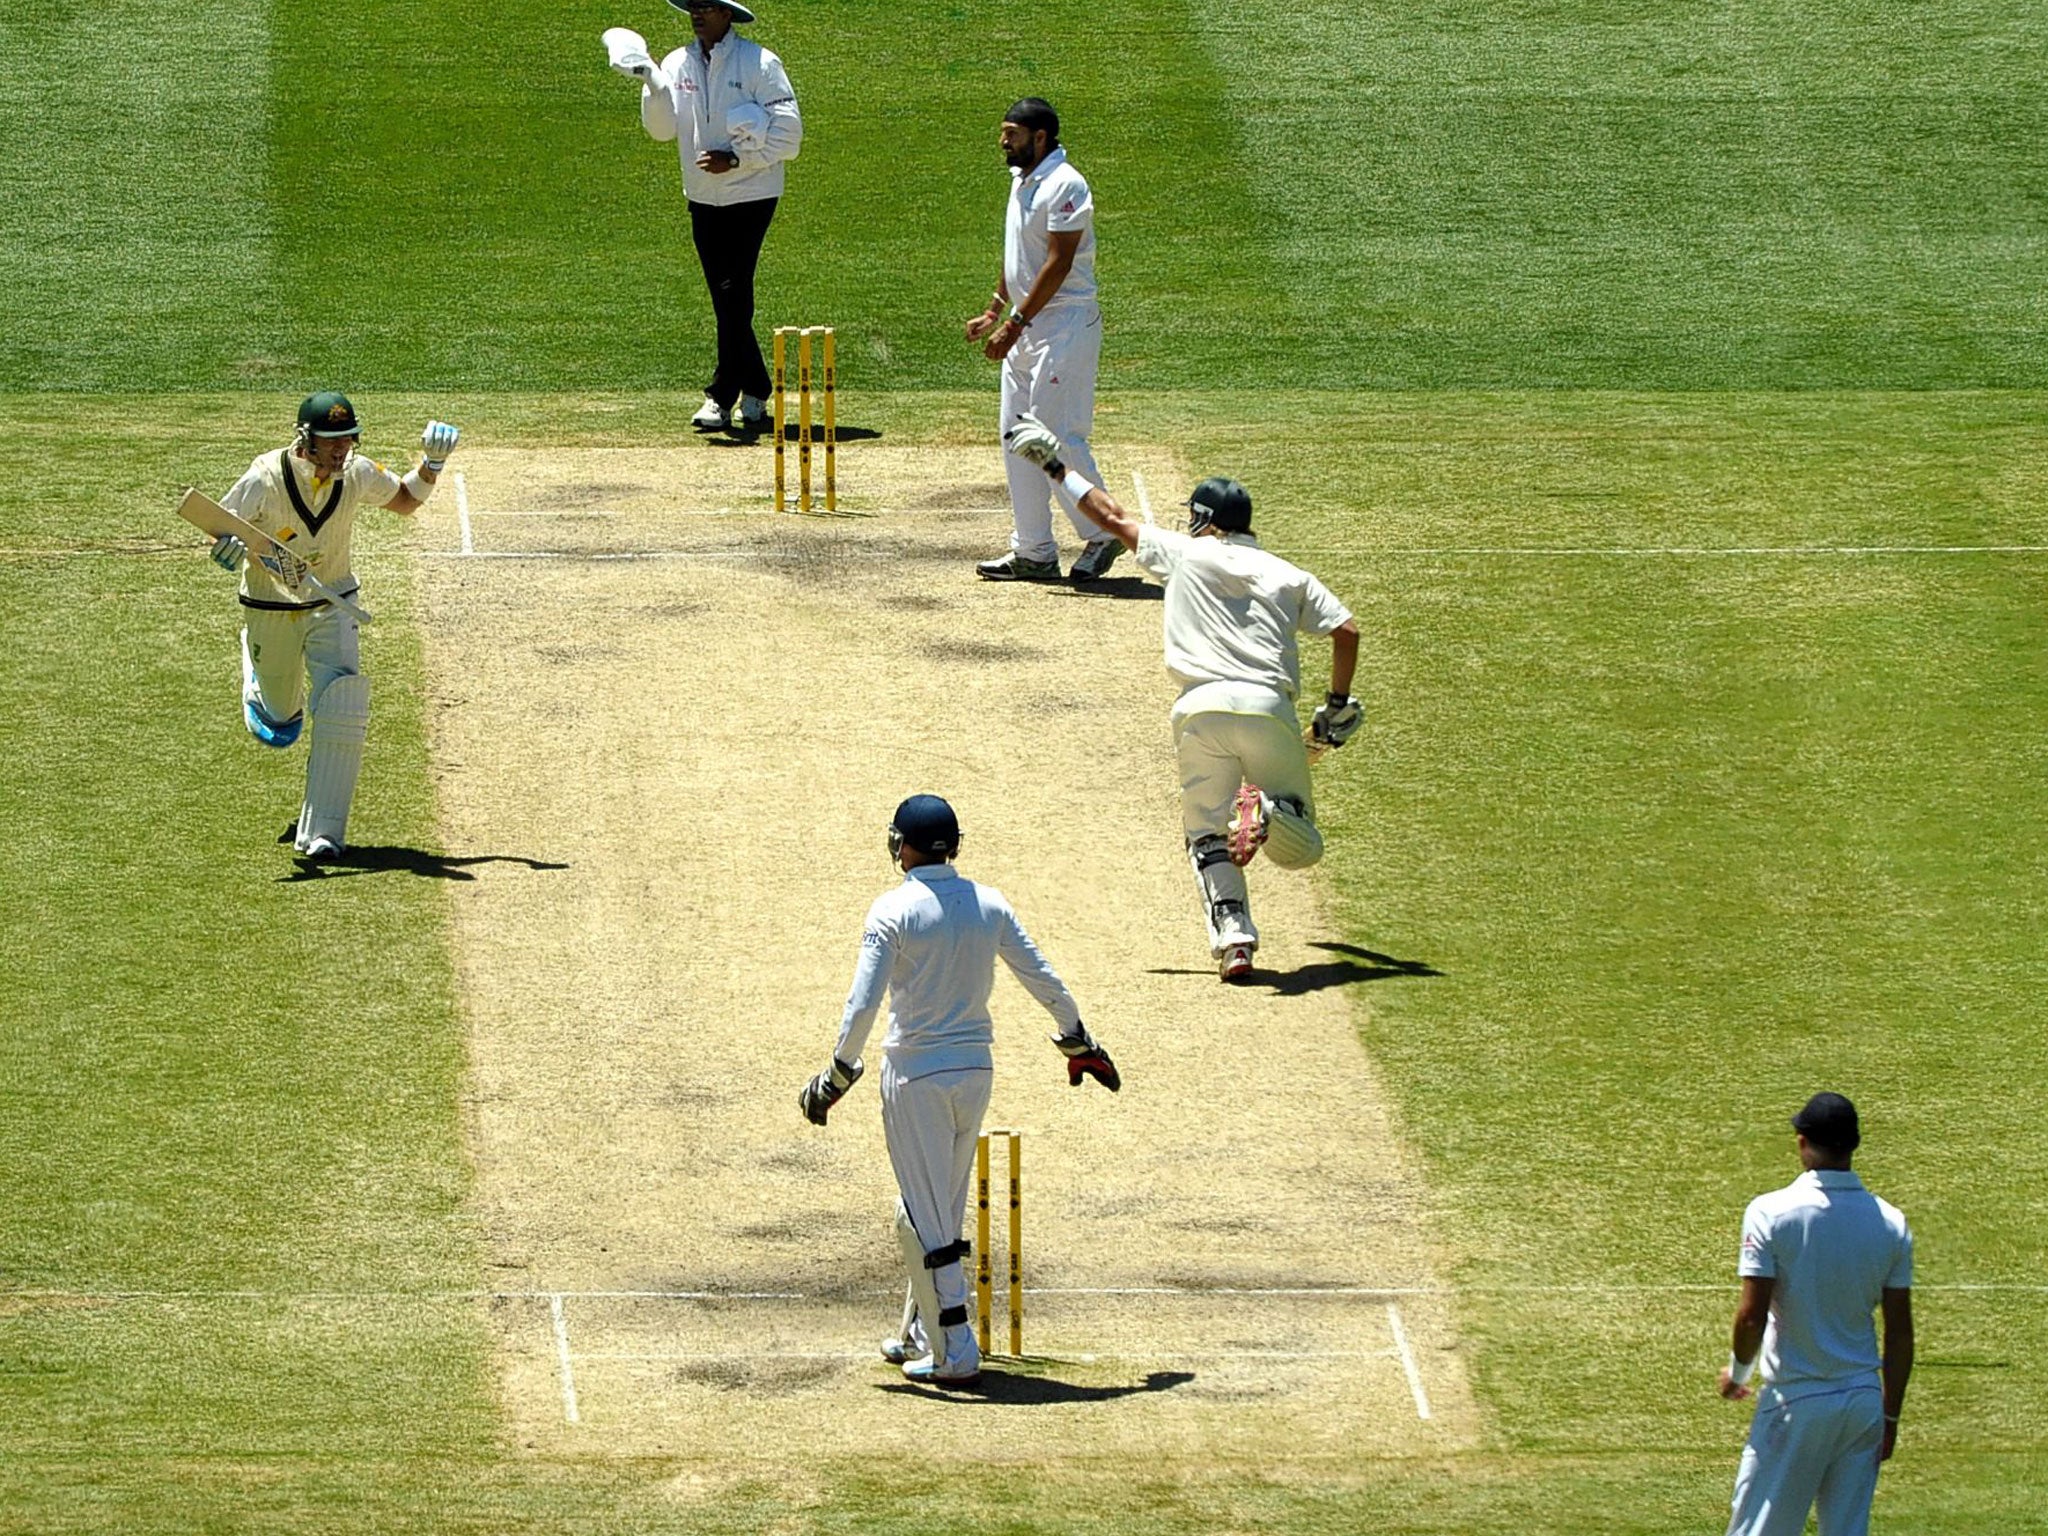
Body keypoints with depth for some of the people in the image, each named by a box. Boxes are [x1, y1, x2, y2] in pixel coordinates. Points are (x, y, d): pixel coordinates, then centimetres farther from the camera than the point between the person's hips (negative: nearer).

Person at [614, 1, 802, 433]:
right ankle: (754, 394, 18)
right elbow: (661, 129, -4)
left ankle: (722, 397, -8)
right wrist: (652, 84, -19)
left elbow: (787, 134, -9)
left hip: (750, 196, -5)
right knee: (727, 300, 9)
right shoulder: (677, 64, 6)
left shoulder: (759, 64, -8)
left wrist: (735, 158, -18)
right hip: (702, 199, 5)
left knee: (734, 293, -11)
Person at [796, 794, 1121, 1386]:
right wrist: (1079, 1043, 20)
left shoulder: (894, 910, -11)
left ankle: (955, 1354, -3)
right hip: (976, 1069, 6)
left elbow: (863, 1003, -16)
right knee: (941, 1211, 19)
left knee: (926, 1220, -1)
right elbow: (1043, 979, 8)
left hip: (916, 1076, -6)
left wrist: (837, 1076, -8)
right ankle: (919, 1334, 29)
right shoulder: (988, 904, 3)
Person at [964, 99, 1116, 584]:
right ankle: (1033, 552, 14)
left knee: (1057, 436, -10)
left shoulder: (1064, 185, -17)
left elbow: (1058, 264, -21)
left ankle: (1103, 534, 4)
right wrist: (994, 312, 20)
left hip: (1065, 325, -10)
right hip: (1025, 328, 10)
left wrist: (1016, 323, -22)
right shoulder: (1022, 181, 13)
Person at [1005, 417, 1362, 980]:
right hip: (1269, 708, 1)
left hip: (1201, 707, -1)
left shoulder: (1185, 554, 13)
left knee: (1208, 834, 7)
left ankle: (1233, 935, -16)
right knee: (1300, 847, 8)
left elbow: (1111, 518, 22)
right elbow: (1346, 630, 7)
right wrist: (1338, 706, 18)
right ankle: (1272, 811, -27)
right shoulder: (1287, 575, 18)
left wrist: (1056, 467, 33)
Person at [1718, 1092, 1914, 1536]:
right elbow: (1900, 1333, 3)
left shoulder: (1771, 1213, -12)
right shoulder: (1890, 1223, 0)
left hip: (1796, 1400, -4)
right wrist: (1889, 1416, 13)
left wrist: (1737, 1373, 6)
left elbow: (1752, 1315, -14)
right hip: (1863, 1400, 4)